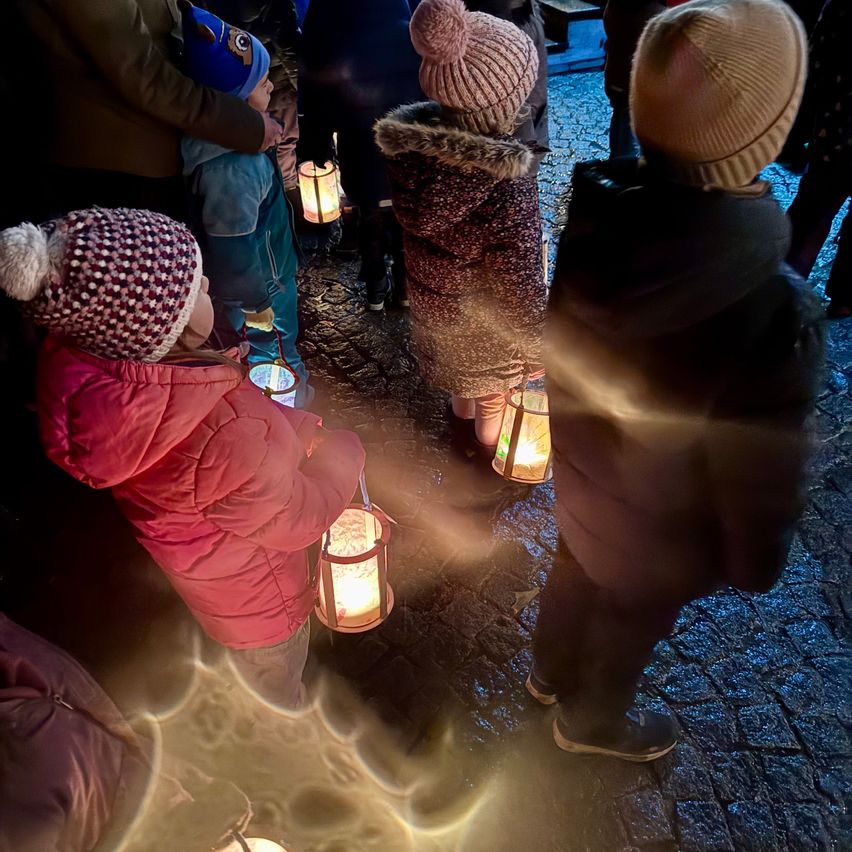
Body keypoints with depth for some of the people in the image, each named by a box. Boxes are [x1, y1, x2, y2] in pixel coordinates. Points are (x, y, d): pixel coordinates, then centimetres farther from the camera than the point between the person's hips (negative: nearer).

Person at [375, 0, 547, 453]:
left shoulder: (411, 141, -19)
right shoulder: (505, 183, -36)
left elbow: (416, 220, -2)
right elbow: (516, 278, -27)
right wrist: (549, 334, -11)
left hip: (432, 295, 5)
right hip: (484, 315, -5)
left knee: (460, 371, 34)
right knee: (492, 393, 24)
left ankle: (463, 416, 63)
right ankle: (493, 448, 51)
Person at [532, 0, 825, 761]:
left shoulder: (597, 214, -24)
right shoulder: (771, 316, -40)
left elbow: (559, 349, -5)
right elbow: (761, 477, -23)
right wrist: (754, 565, -1)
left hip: (579, 477, 5)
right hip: (658, 531, -4)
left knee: (575, 575, 33)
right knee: (628, 627, 26)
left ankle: (550, 672, 64)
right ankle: (592, 722, 58)